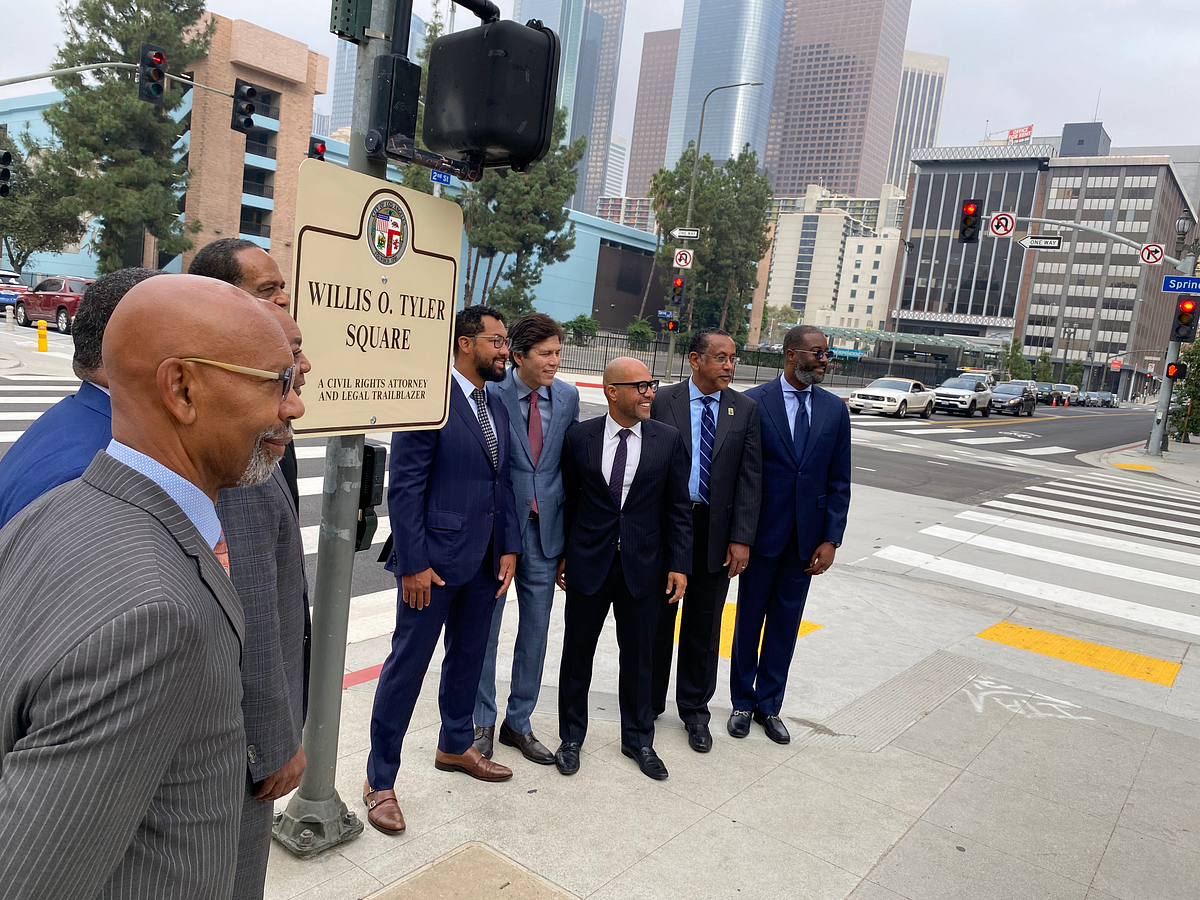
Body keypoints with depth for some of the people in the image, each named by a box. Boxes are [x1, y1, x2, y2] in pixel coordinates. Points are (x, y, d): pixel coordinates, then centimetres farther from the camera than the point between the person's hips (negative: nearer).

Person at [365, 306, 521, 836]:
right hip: (434, 561, -8)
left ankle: (456, 746, 42)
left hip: (485, 561, 8)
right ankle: (380, 780, 18)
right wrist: (413, 563, -18)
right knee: (408, 664, 3)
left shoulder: (496, 408, 11)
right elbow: (404, 486, -17)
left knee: (468, 657, 21)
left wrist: (508, 548, 6)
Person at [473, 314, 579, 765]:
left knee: (535, 631, 13)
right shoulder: (491, 393, -11)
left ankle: (519, 723, 30)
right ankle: (482, 722, 29)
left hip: (545, 529, 4)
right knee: (484, 628, 10)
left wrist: (568, 530, 5)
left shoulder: (567, 397, 3)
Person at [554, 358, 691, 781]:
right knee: (577, 652, 12)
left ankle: (638, 739, 32)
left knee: (638, 655, 13)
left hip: (642, 566, 1)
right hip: (588, 563, 0)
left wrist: (679, 564, -3)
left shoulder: (668, 439, -2)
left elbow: (678, 508, 0)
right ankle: (571, 737, 31)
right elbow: (566, 500, 3)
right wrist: (562, 554, 4)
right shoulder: (579, 436, -4)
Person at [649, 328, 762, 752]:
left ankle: (695, 710, 29)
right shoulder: (662, 402, -5)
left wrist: (742, 538, -8)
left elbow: (750, 477, -2)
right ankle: (648, 704, 30)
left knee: (704, 626, 13)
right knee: (657, 619, 12)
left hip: (716, 531, 2)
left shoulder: (745, 409, 1)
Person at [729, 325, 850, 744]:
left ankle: (769, 706, 28)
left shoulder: (835, 408, 3)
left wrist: (830, 539, -2)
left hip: (806, 536, 3)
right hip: (763, 531, -3)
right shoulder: (754, 402, -8)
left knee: (785, 623, 13)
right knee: (749, 618, 11)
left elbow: (839, 481, 4)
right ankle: (743, 702, 28)